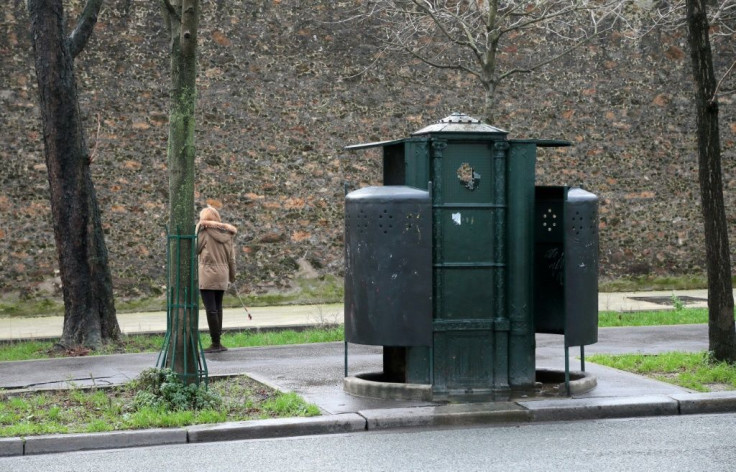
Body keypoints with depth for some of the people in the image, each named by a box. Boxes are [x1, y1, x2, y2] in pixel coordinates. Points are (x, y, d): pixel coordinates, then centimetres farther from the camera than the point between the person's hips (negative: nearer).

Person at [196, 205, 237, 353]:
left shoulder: (204, 231, -8)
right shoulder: (227, 234, 8)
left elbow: (195, 249, -4)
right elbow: (231, 257, 11)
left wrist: (198, 228, 5)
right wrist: (232, 276, 21)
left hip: (207, 275, -6)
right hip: (222, 276, 6)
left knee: (211, 309, -3)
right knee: (218, 308, 13)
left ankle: (215, 343, -3)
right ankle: (217, 342, 16)